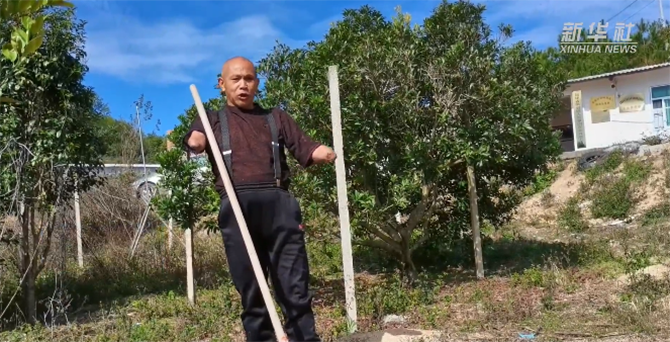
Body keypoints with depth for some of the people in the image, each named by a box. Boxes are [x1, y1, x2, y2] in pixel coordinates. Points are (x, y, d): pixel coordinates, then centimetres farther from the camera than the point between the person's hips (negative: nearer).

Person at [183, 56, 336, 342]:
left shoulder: (276, 117, 23)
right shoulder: (212, 120, 20)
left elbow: (305, 149, 11)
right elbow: (194, 142, -1)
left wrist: (325, 153, -11)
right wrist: (195, 142, -25)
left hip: (279, 204, 1)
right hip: (237, 209, 0)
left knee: (295, 288, -2)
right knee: (250, 292, 4)